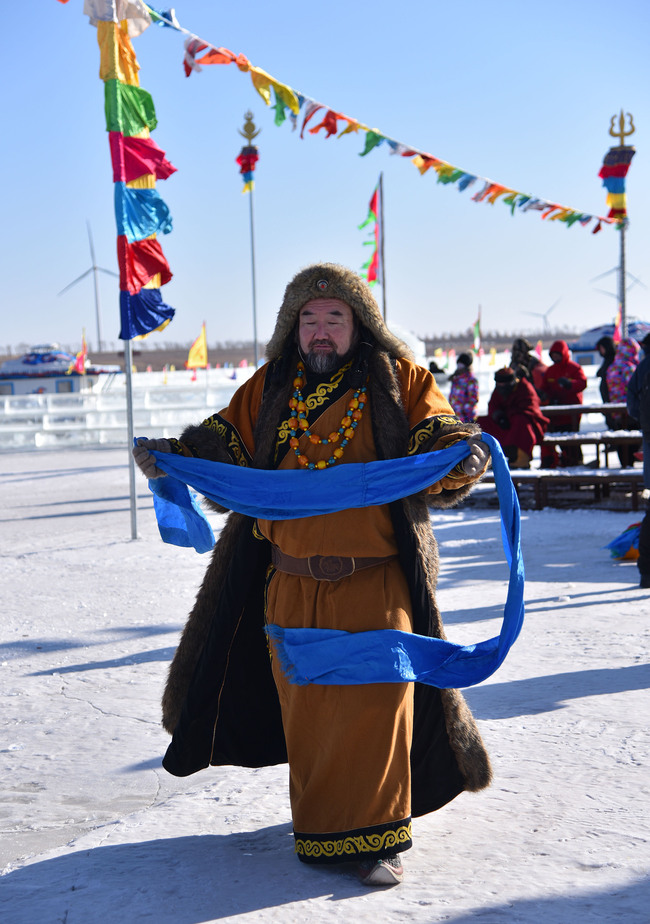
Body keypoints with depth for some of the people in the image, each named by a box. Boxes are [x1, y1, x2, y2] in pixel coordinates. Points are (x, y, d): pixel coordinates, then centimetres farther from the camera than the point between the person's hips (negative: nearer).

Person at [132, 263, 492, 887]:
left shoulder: (397, 379, 3)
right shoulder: (270, 387, 10)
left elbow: (435, 433, -4)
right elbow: (226, 440, 8)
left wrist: (460, 452, -26)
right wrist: (172, 455, -10)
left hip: (375, 582, -3)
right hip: (292, 584, 3)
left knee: (375, 700, -3)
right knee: (305, 705, 11)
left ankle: (376, 836, 12)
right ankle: (321, 828, 32)